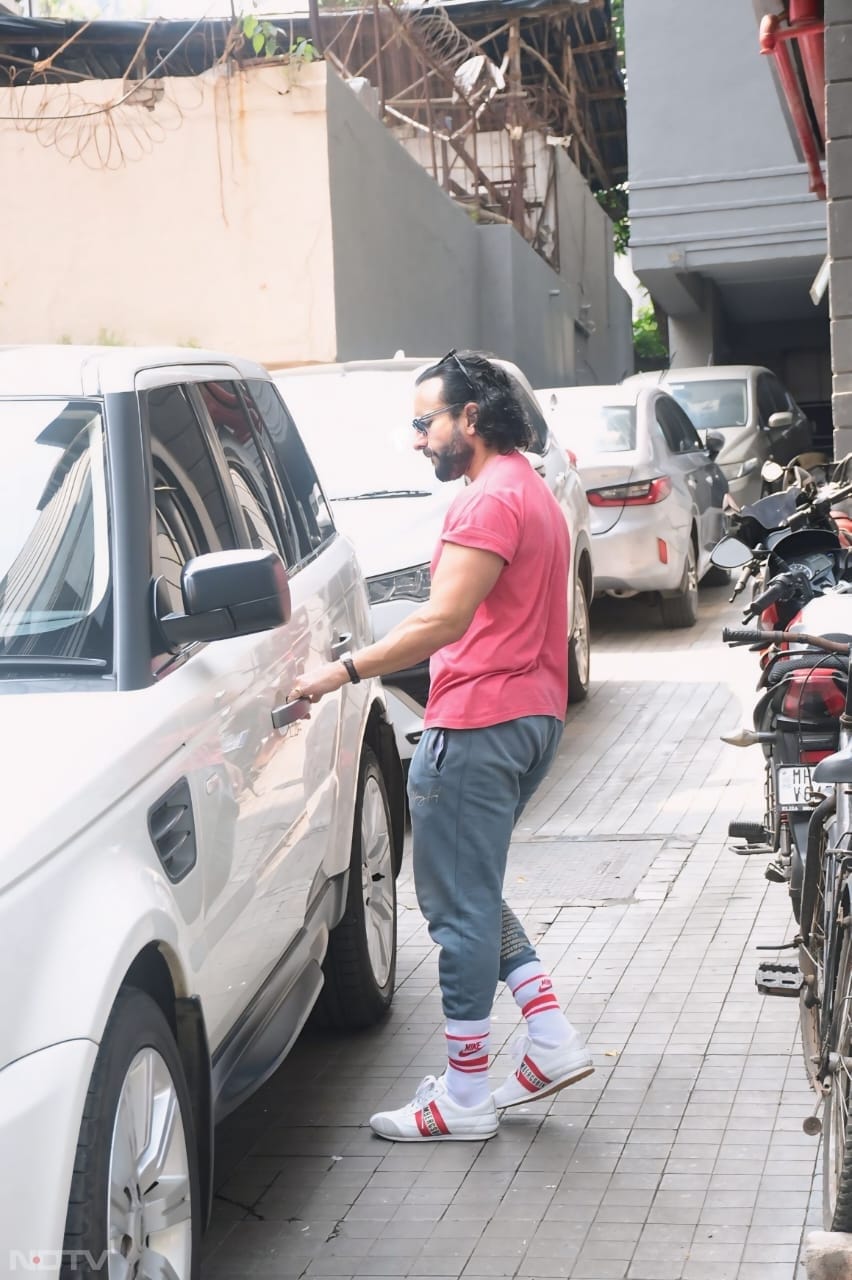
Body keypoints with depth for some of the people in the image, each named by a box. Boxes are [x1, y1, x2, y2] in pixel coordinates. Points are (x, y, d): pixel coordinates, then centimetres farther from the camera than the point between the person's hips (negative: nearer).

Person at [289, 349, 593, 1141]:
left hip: (479, 722, -11)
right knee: (472, 892, 19)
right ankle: (551, 1039, 16)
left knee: (460, 905, -3)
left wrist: (343, 672, -23)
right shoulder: (532, 491, 19)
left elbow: (445, 619, -25)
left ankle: (465, 1097, 4)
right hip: (531, 716, 11)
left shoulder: (490, 498, -15)